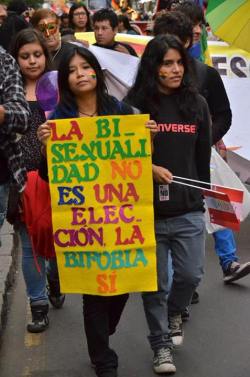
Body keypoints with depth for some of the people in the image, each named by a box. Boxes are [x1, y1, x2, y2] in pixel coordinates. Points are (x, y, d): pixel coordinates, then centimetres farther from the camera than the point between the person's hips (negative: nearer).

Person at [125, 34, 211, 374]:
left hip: (189, 211, 2)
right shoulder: (134, 104, -3)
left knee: (190, 274, 3)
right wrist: (149, 170, -17)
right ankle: (161, 344, 22)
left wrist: (202, 193, 15)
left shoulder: (196, 103, 7)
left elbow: (203, 155, 14)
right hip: (147, 209, -2)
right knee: (154, 282, 5)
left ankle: (174, 312, 37)